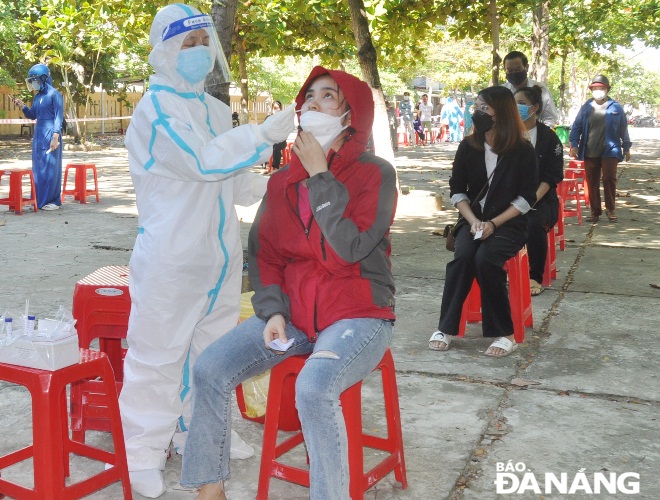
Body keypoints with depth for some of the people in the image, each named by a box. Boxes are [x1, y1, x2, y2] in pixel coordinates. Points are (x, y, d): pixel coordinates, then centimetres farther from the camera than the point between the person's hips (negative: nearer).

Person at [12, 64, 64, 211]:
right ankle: (41, 199, 14)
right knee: (38, 167, 8)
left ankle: (53, 200, 0)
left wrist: (55, 136, -18)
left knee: (50, 167, -5)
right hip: (38, 135, 8)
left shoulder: (54, 94, -8)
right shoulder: (37, 96, 13)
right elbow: (33, 115, 21)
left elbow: (59, 117, -12)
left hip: (50, 135, -8)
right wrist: (22, 106, 3)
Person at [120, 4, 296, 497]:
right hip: (171, 256, -8)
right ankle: (144, 453, 13)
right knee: (158, 353, 0)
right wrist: (265, 132, -28)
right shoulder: (156, 107, -11)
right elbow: (202, 161, -25)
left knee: (213, 347, 17)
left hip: (220, 253, 8)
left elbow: (235, 179, 19)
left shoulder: (215, 109, 13)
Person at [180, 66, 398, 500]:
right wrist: (272, 312, -6)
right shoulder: (283, 181, 10)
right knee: (210, 370, -11)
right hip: (292, 313, 5)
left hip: (357, 314, -5)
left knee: (314, 387, -34)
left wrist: (320, 178, -14)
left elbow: (352, 246, -18)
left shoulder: (375, 174, -6)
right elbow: (264, 253, 10)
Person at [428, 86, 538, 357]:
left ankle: (504, 333, -20)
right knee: (463, 255, -29)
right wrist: (473, 221, -10)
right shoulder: (468, 146, 4)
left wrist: (493, 223, -15)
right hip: (472, 220, 3)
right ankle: (446, 327, -19)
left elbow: (527, 197, -6)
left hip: (509, 223, -3)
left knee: (485, 258, -32)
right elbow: (457, 190, 6)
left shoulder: (523, 150, -5)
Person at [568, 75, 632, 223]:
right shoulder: (586, 107, 6)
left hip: (610, 151, -2)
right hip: (590, 153, 2)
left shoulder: (616, 107, 4)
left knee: (609, 179, -6)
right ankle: (595, 211, 14)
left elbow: (623, 129, 8)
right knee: (592, 183, 4)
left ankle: (611, 209, 8)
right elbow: (577, 126, 6)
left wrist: (626, 148, 9)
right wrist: (574, 145, -5)